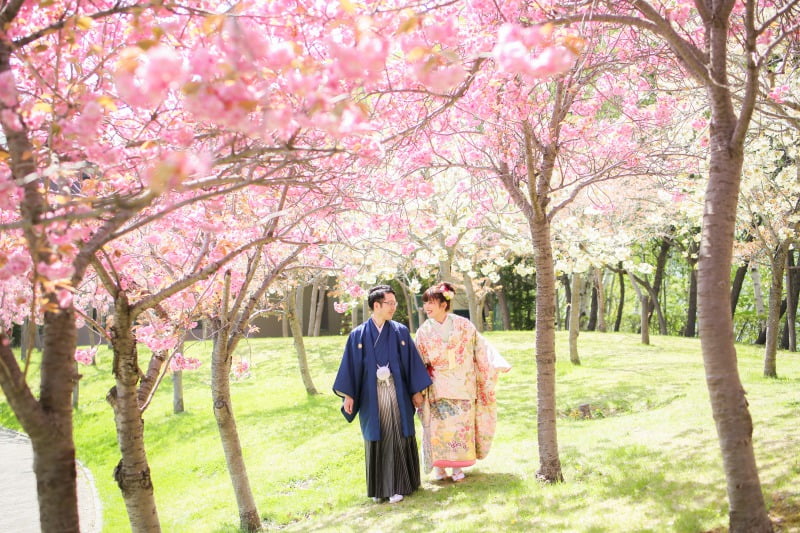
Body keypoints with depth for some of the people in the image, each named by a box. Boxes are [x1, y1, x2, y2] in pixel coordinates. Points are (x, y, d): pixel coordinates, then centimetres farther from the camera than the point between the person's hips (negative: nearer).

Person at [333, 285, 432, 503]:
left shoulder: (400, 331, 2)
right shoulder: (358, 335, -1)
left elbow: (412, 361, 4)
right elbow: (351, 366, 0)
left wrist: (416, 391, 2)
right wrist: (348, 395, -5)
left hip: (397, 394, 0)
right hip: (371, 396, 0)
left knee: (398, 439, 2)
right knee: (376, 441, 7)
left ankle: (398, 486, 11)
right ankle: (379, 488, 18)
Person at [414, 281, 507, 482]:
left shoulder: (462, 325, -2)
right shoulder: (424, 331, 1)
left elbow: (480, 347, 0)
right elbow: (418, 363, 5)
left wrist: (496, 364, -7)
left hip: (461, 386, -1)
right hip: (437, 388, 1)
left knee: (461, 424, 1)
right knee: (438, 425, -1)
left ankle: (458, 466, 12)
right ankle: (439, 466, 11)